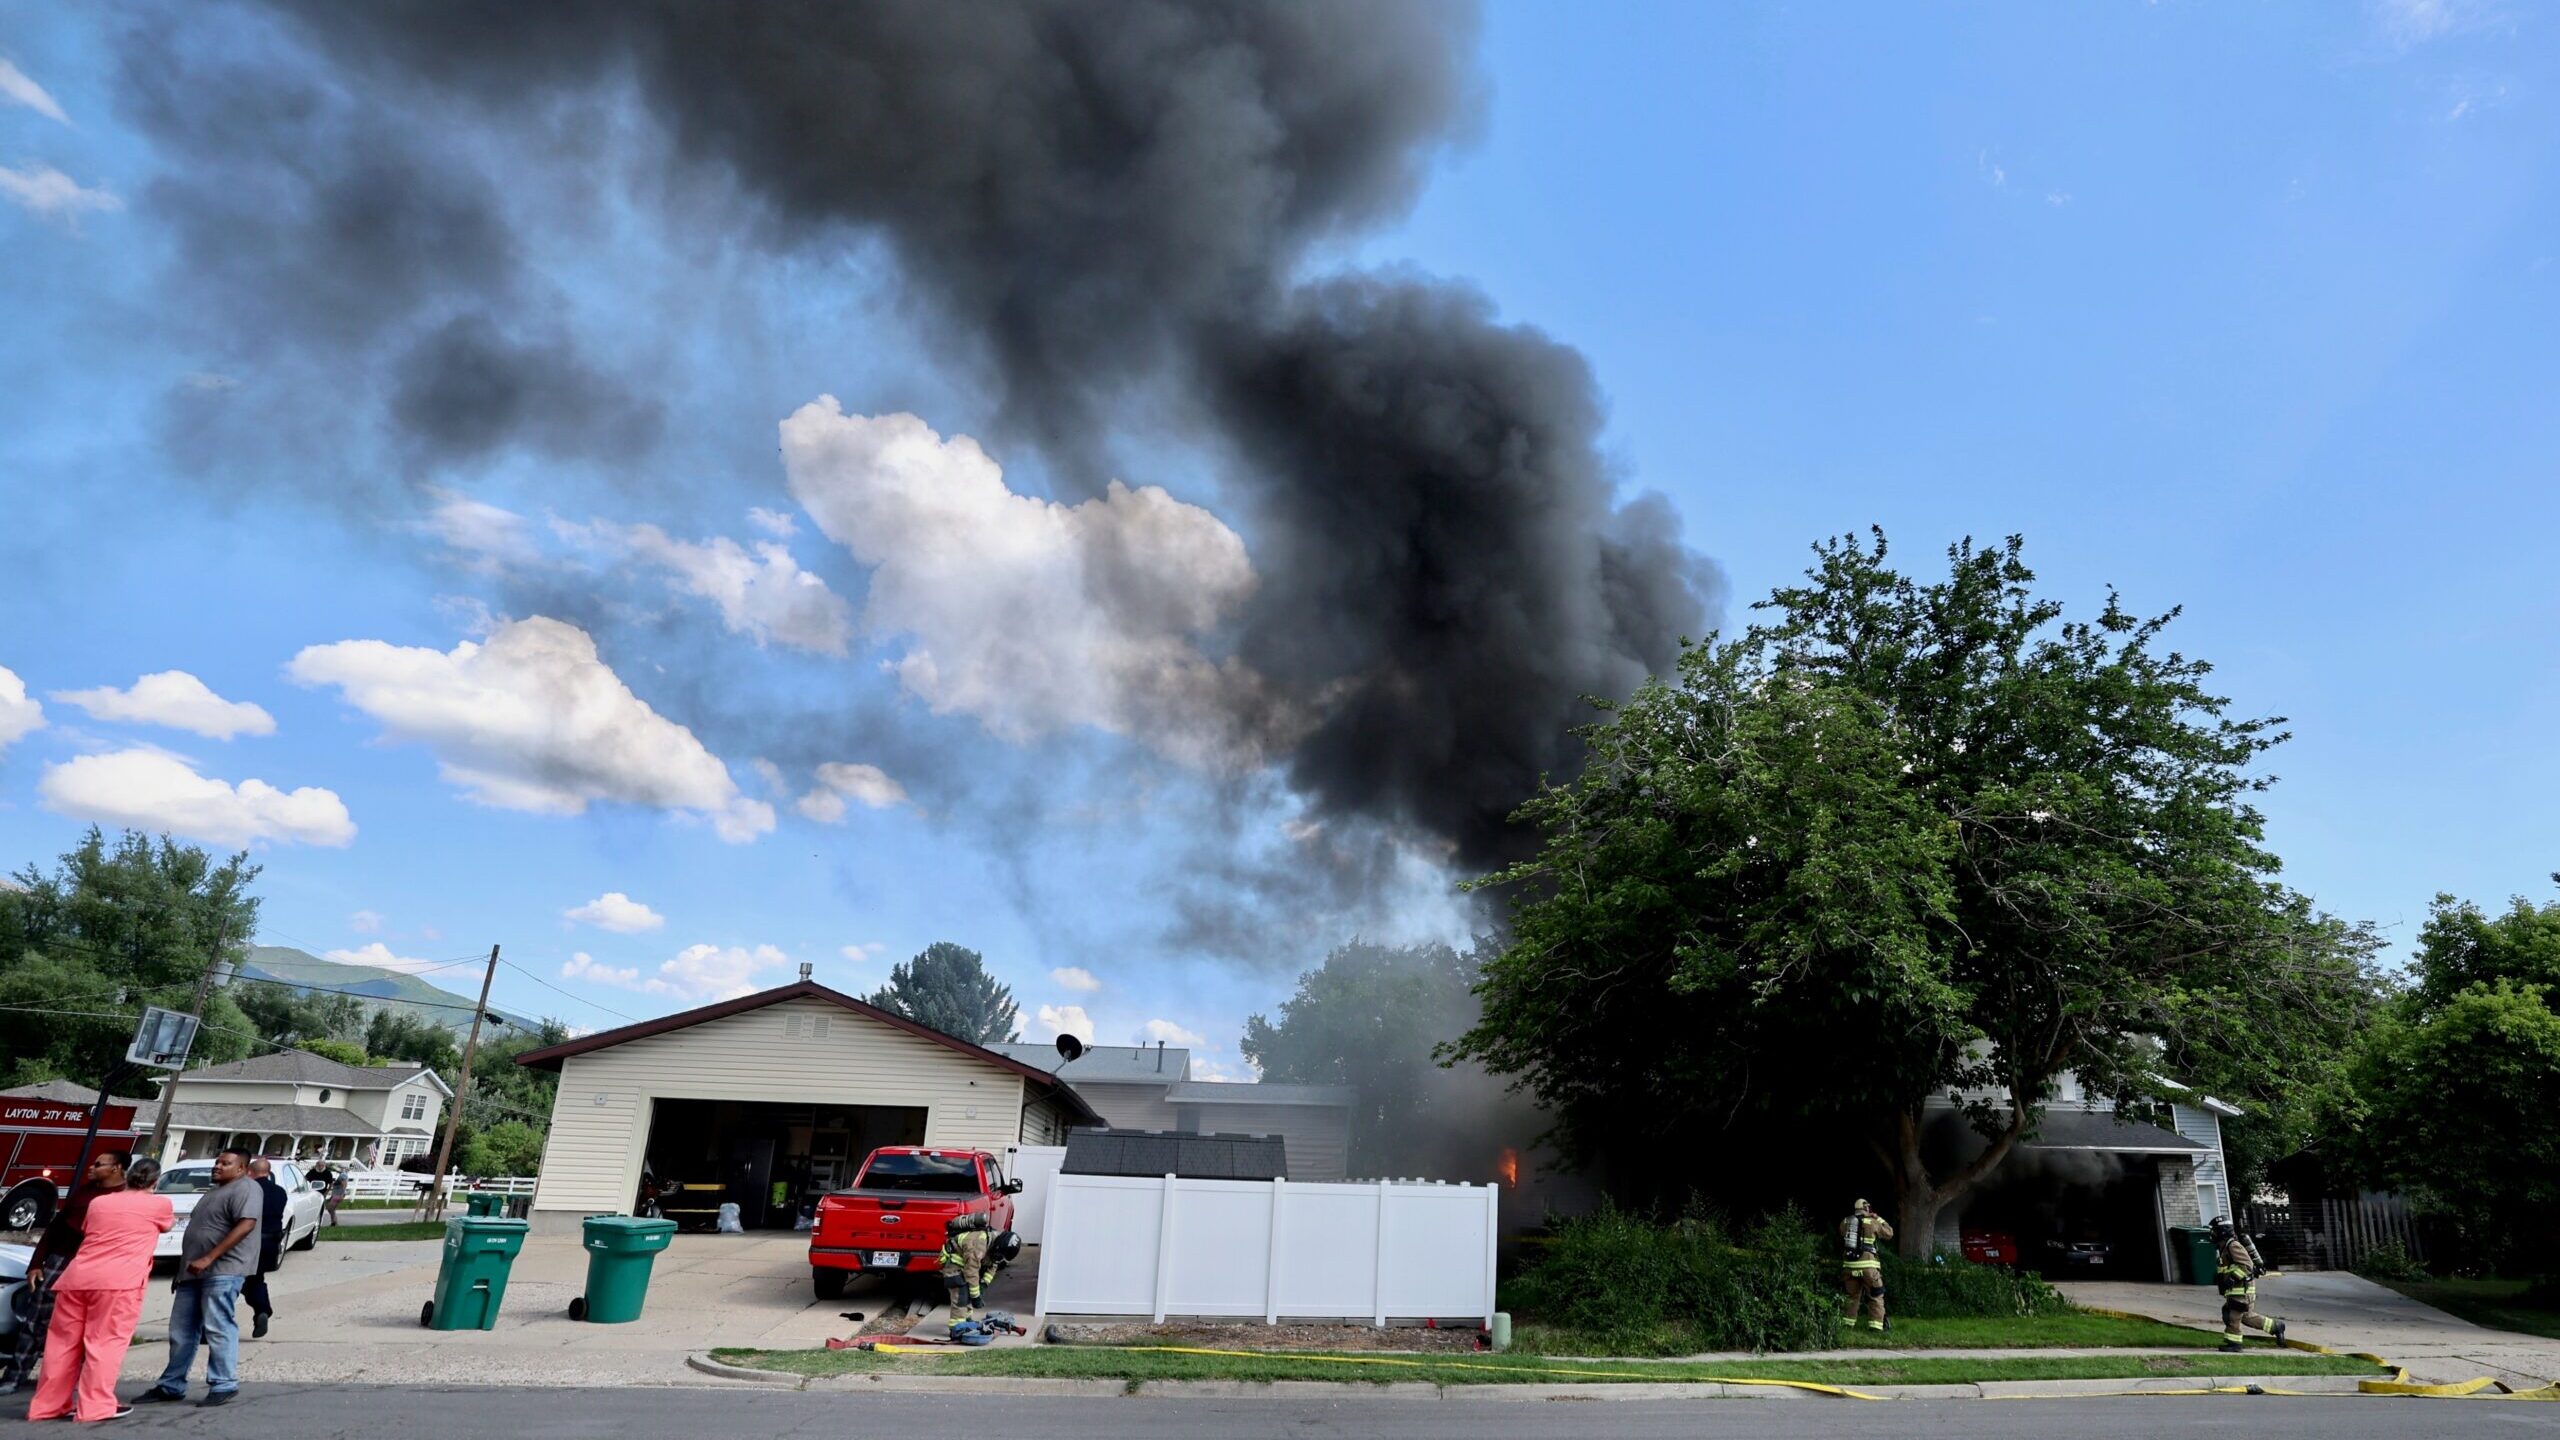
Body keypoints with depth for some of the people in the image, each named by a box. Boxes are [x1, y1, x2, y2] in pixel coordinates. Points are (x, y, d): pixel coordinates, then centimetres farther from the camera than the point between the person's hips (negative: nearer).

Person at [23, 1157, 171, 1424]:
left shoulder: (98, 1202, 19)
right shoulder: (159, 1204, 7)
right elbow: (167, 1226, 28)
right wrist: (173, 1219, 49)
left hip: (76, 1277, 5)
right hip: (118, 1281, -5)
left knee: (63, 1342, 13)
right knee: (106, 1342, -3)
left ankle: (48, 1405, 18)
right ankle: (95, 1407, -5)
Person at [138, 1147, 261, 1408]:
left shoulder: (246, 1188, -9)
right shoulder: (217, 1190, 23)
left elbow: (246, 1225, -22)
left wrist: (209, 1258, -24)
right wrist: (184, 1268, 25)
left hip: (222, 1271, -10)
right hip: (194, 1272, 10)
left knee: (218, 1328, -9)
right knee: (181, 1332, 12)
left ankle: (223, 1386, -4)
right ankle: (171, 1386, 21)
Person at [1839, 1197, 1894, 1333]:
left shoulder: (1844, 1223, 8)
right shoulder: (1872, 1223, 0)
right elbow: (1889, 1233, 11)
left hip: (1849, 1266, 4)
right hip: (1867, 1266, -4)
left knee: (1852, 1297, 16)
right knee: (1876, 1297, 5)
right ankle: (1876, 1326, -3)